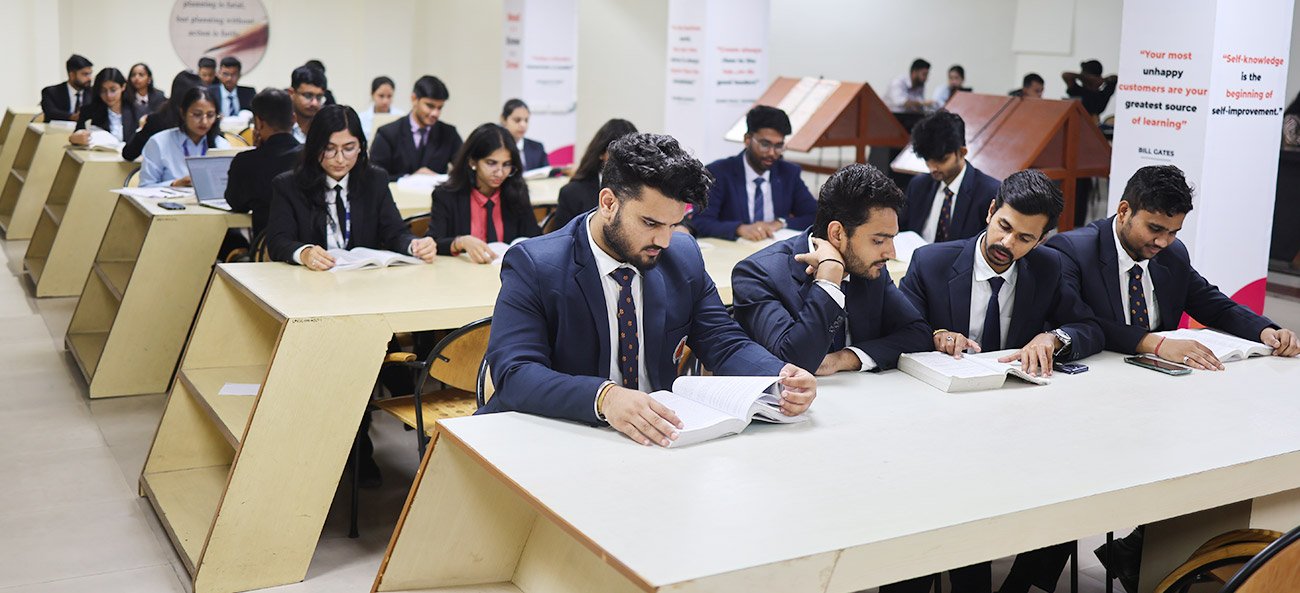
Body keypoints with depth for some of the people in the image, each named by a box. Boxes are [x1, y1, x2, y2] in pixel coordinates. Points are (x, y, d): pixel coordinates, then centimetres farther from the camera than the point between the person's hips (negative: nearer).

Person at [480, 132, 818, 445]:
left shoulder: (684, 257, 4)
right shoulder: (533, 267, -12)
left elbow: (726, 345, 6)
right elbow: (514, 373, -23)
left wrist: (781, 377, -17)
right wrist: (604, 397, -41)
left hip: (656, 436, 2)